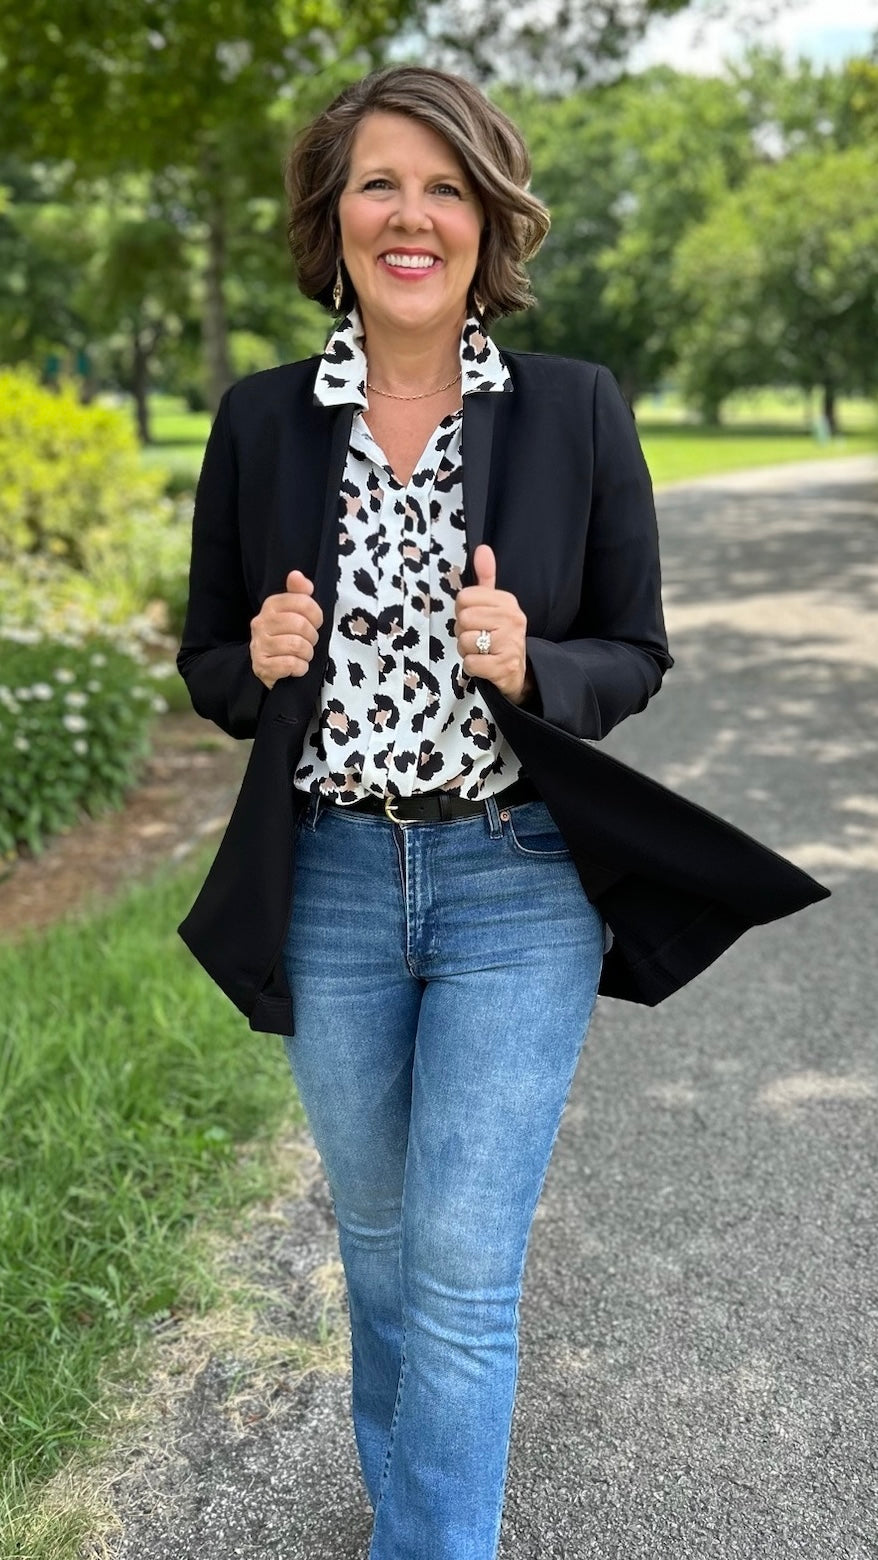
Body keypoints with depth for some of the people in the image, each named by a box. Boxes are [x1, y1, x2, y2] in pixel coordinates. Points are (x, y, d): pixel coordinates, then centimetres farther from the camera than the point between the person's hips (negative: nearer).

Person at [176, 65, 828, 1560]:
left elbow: (637, 655, 1)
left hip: (519, 884, -2)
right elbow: (207, 660, 8)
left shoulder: (578, 411, -4)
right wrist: (262, 663, -15)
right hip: (330, 883, 3)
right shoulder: (260, 420, 1)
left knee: (462, 1266, -1)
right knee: (377, 1226, 20)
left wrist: (528, 667, -19)